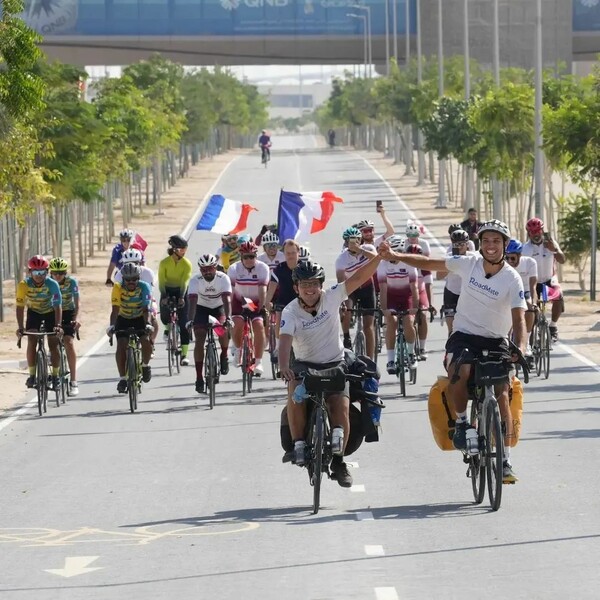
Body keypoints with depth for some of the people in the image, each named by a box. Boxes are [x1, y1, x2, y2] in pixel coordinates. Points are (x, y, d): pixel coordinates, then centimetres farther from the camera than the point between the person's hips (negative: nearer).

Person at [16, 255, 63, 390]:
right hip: (33, 312, 1)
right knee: (31, 342, -15)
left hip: (50, 312, -1)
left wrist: (58, 325, -45)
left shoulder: (52, 284, -30)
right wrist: (20, 327, -36)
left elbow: (58, 306, -32)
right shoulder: (24, 284, -27)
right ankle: (32, 375, -7)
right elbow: (20, 307, -25)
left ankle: (55, 376, 7)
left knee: (53, 344, -6)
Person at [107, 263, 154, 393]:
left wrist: (147, 324, -46)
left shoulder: (144, 287, -23)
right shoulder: (118, 288, -23)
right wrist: (112, 325, -46)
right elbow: (115, 309, -30)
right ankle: (122, 378, -12)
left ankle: (145, 365, 5)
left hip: (140, 318, 0)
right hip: (123, 319, 0)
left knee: (146, 341, -24)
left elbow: (146, 309, -30)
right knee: (121, 346, -20)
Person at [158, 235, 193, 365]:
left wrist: (181, 297, -33)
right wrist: (164, 297, -30)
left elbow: (185, 282, -19)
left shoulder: (187, 264, -11)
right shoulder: (164, 263, -11)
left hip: (181, 292, -1)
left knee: (183, 324, -8)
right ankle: (168, 328, 26)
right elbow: (161, 282, -15)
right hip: (167, 291, 1)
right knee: (164, 316, -14)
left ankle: (184, 354, -7)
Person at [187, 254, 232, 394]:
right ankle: (199, 378, -12)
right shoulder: (195, 281, -23)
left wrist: (228, 318, -48)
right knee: (199, 340, -15)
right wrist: (190, 320, -48)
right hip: (201, 309, 0)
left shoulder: (223, 278, -23)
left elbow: (226, 299, -33)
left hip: (219, 307, 0)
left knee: (223, 329, -29)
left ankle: (224, 355, 2)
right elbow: (192, 301, -33)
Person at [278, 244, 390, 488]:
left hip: (334, 364, 1)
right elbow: (285, 340, -28)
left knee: (341, 407, -17)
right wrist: (283, 367, -47)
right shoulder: (291, 312, -13)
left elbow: (358, 278, -13)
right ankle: (298, 445, -20)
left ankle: (338, 460, -1)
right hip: (304, 365, -1)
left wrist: (379, 257, -26)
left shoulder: (331, 298, -7)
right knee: (295, 393, -32)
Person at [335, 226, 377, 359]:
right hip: (350, 289, -1)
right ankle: (346, 338, -10)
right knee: (345, 310, -33)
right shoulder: (341, 259, -23)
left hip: (367, 287, 1)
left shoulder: (368, 248, -18)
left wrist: (360, 250, -51)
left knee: (368, 325, -2)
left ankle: (370, 360, 2)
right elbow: (341, 282, -28)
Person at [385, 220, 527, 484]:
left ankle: (505, 461, -11)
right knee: (461, 372, -33)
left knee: (502, 395, -17)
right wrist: (395, 255, 5)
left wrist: (520, 348, -38)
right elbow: (430, 264, 8)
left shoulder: (512, 279, -11)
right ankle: (461, 422, -7)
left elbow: (519, 318, -20)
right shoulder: (469, 263, -4)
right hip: (464, 336, 1)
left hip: (495, 342, 0)